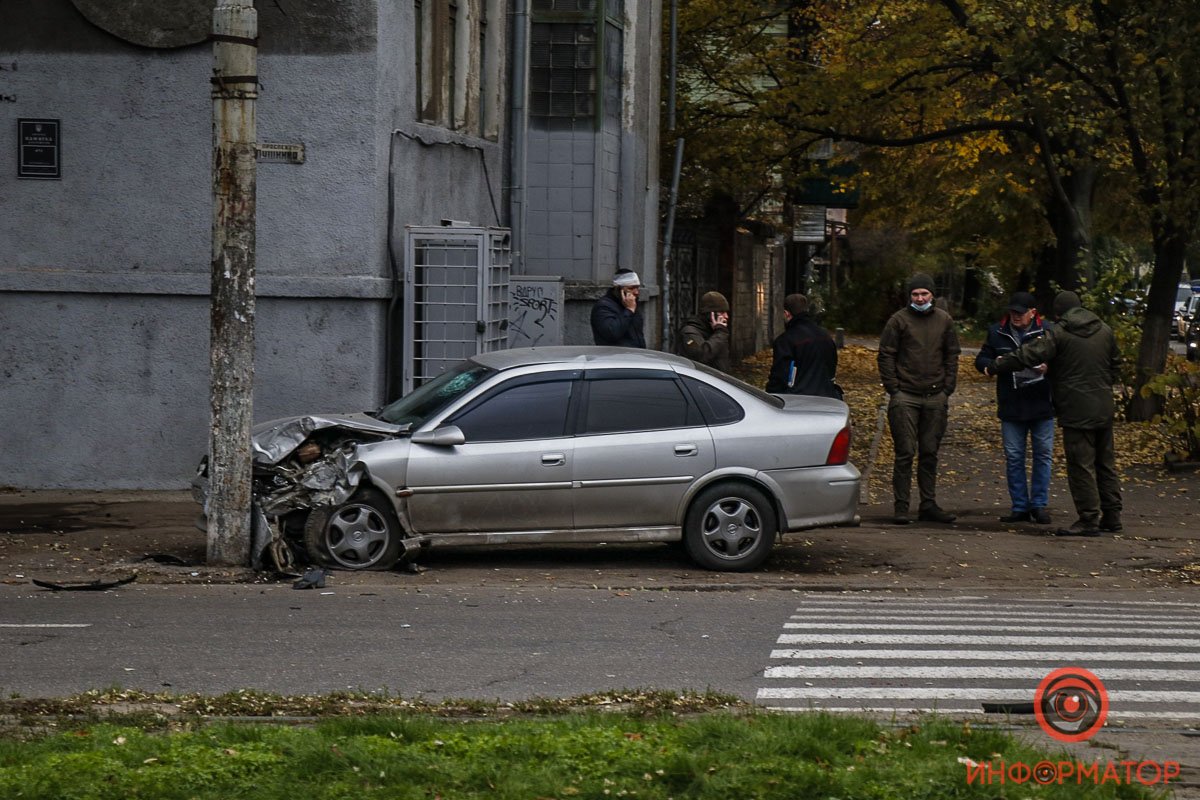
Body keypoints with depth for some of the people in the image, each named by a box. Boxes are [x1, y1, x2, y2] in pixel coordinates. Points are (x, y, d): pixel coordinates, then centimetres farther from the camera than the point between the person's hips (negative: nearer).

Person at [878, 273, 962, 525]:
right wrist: (893, 389, -7)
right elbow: (886, 356, 0)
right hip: (905, 397, -3)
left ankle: (928, 505, 15)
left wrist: (947, 389, 5)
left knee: (930, 454, 9)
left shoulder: (944, 320, 10)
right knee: (905, 453, -5)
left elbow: (952, 356, 14)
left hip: (935, 398, 4)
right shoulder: (899, 320, 0)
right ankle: (901, 507, -3)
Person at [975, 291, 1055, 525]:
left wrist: (1049, 367, -23)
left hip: (1041, 406, -2)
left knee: (1043, 454, 3)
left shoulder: (1047, 331, -3)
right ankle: (1020, 507, 12)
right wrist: (992, 365, -13)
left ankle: (1039, 505, 13)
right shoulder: (997, 333, 5)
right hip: (1011, 407, 2)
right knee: (1013, 457, 4)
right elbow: (981, 360, 10)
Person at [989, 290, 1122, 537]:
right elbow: (1115, 366, 19)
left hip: (1076, 412, -7)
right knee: (1105, 463, 14)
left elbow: (1028, 355, -10)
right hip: (1104, 409, 7)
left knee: (1081, 465, -3)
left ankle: (1089, 519, -3)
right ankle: (1111, 515, 19)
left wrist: (995, 367, 0)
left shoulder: (1060, 334, -9)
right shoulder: (1105, 331, 9)